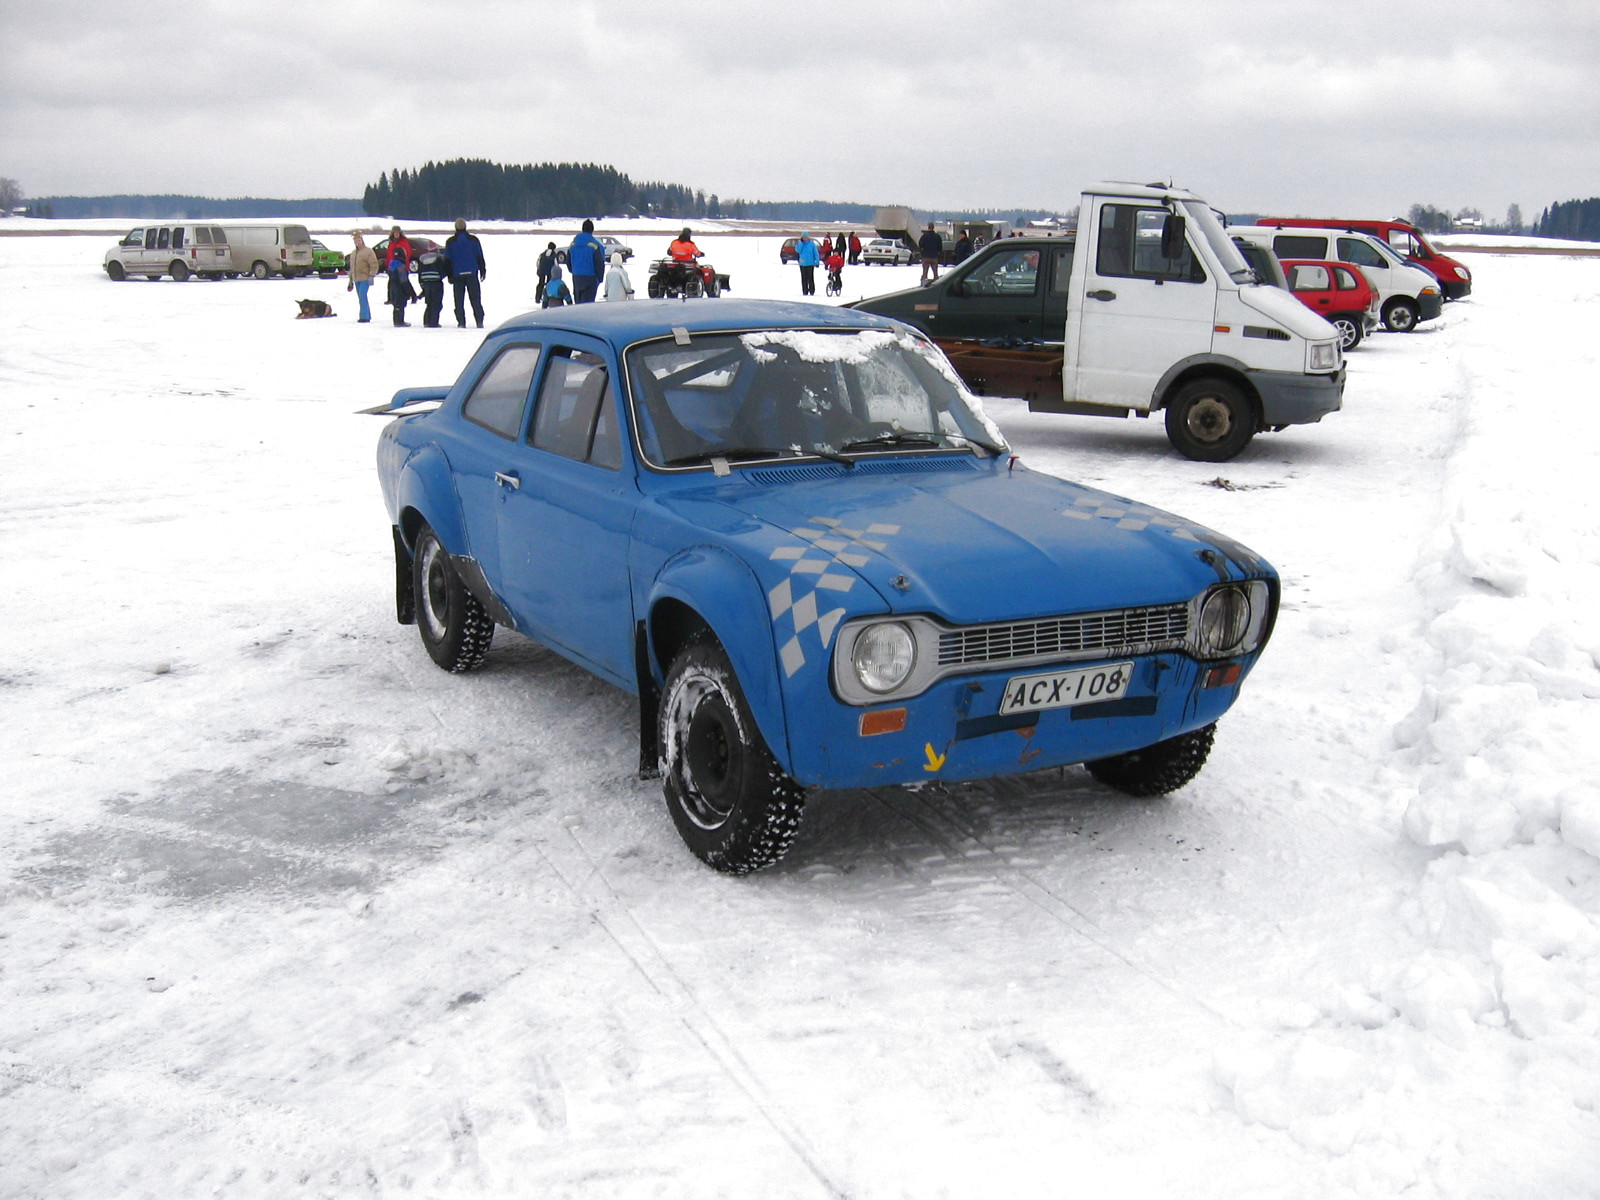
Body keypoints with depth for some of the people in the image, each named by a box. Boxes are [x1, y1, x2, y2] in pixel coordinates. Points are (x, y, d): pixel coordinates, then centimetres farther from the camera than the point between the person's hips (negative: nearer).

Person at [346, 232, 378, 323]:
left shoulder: (368, 251, -5)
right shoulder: (353, 253, 18)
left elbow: (374, 265, -11)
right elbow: (351, 267, 25)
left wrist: (371, 276, -20)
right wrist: (350, 280, 24)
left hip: (365, 279, -8)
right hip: (356, 279, 8)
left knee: (362, 296, -17)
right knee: (361, 298, 8)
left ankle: (364, 316, -17)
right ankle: (367, 315, 16)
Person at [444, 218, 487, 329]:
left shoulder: (450, 242, 1)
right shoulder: (473, 240, 2)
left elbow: (447, 260, 3)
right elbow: (480, 257, 4)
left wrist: (449, 275, 8)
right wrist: (483, 271, 11)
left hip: (457, 274, -1)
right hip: (472, 273, 1)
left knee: (459, 300, 4)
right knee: (475, 299, 4)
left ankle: (461, 322, -3)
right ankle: (479, 321, -2)